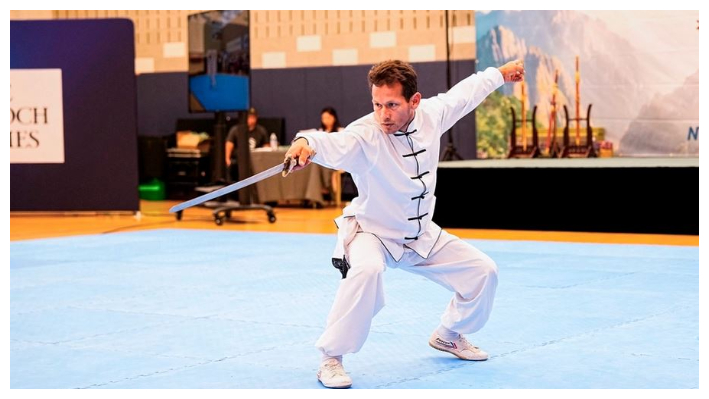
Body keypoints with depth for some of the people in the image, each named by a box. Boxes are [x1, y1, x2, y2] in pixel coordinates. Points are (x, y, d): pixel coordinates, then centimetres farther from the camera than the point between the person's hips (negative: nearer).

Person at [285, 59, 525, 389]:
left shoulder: (431, 114, -14)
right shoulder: (365, 135, -30)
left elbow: (464, 93, 7)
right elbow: (334, 145, -52)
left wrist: (499, 73, 23)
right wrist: (307, 142, -75)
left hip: (421, 234, 6)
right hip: (371, 231, -6)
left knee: (482, 272, 9)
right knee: (367, 270, -38)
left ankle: (448, 335, 37)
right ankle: (330, 359, -22)